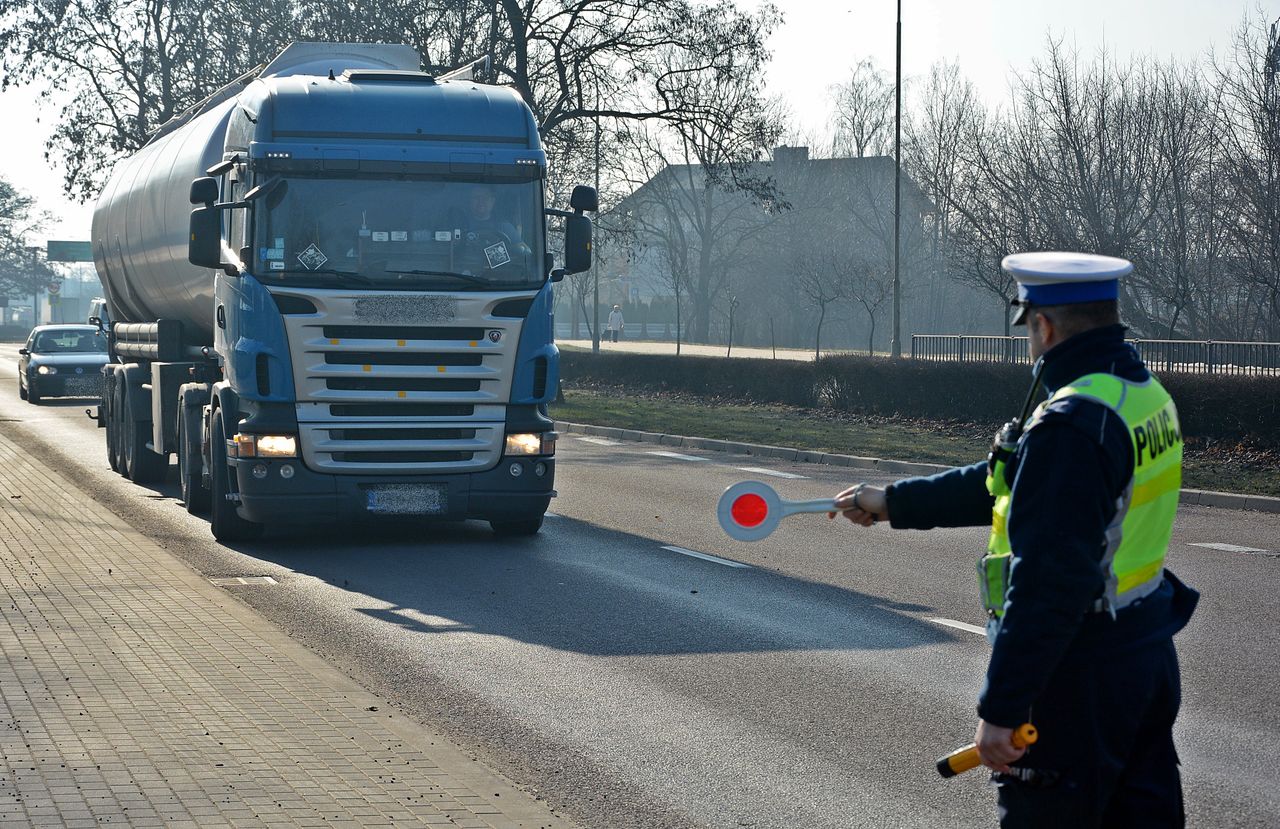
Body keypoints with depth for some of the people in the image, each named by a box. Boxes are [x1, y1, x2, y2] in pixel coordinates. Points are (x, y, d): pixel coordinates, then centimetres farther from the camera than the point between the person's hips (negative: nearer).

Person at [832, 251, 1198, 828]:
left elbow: (1048, 581, -27)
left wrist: (1000, 707, -24)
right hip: (1149, 658, 9)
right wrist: (894, 503, 25)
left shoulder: (1071, 423, -22)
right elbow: (1006, 486, 19)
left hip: (1079, 673, -9)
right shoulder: (1146, 394, 9)